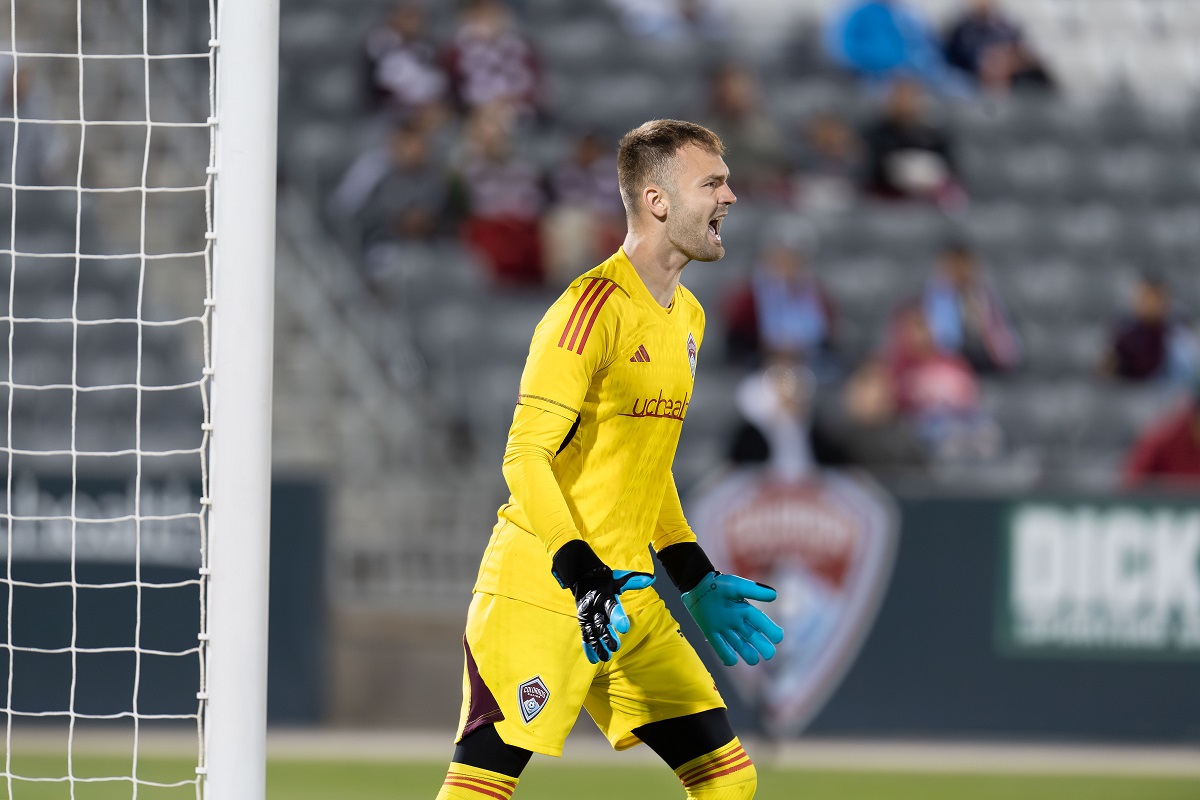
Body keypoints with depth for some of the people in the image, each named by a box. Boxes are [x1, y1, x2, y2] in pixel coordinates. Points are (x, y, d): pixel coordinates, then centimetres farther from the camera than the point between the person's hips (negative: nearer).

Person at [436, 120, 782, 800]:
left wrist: (700, 582, 22)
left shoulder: (686, 317, 16)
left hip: (629, 600, 9)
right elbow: (526, 456, -17)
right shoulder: (596, 307, -13)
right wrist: (584, 578, -26)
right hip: (539, 592, -9)